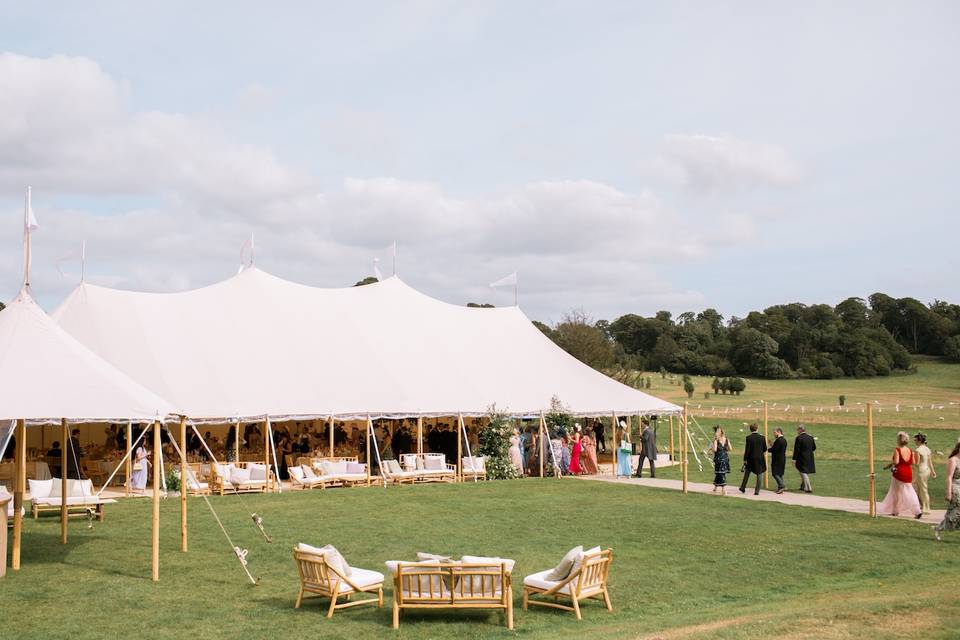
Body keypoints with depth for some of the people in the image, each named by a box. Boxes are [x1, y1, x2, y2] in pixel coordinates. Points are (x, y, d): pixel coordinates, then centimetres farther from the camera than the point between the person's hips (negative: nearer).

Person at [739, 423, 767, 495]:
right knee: (759, 474, 7)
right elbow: (765, 449, 4)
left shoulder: (748, 438, -11)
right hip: (760, 459, 1)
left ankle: (743, 488, 25)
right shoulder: (762, 437, -4)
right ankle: (757, 491, 5)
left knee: (747, 472, 18)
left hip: (751, 459, 0)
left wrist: (745, 459, -6)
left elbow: (747, 449, -12)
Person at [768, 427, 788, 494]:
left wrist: (767, 449, -3)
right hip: (782, 459, 10)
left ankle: (782, 486, -12)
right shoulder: (784, 440, 13)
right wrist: (772, 446, 10)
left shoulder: (778, 440, -18)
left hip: (777, 460, -10)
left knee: (775, 473, -5)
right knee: (780, 473, 14)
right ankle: (780, 488, 15)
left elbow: (774, 450, -20)